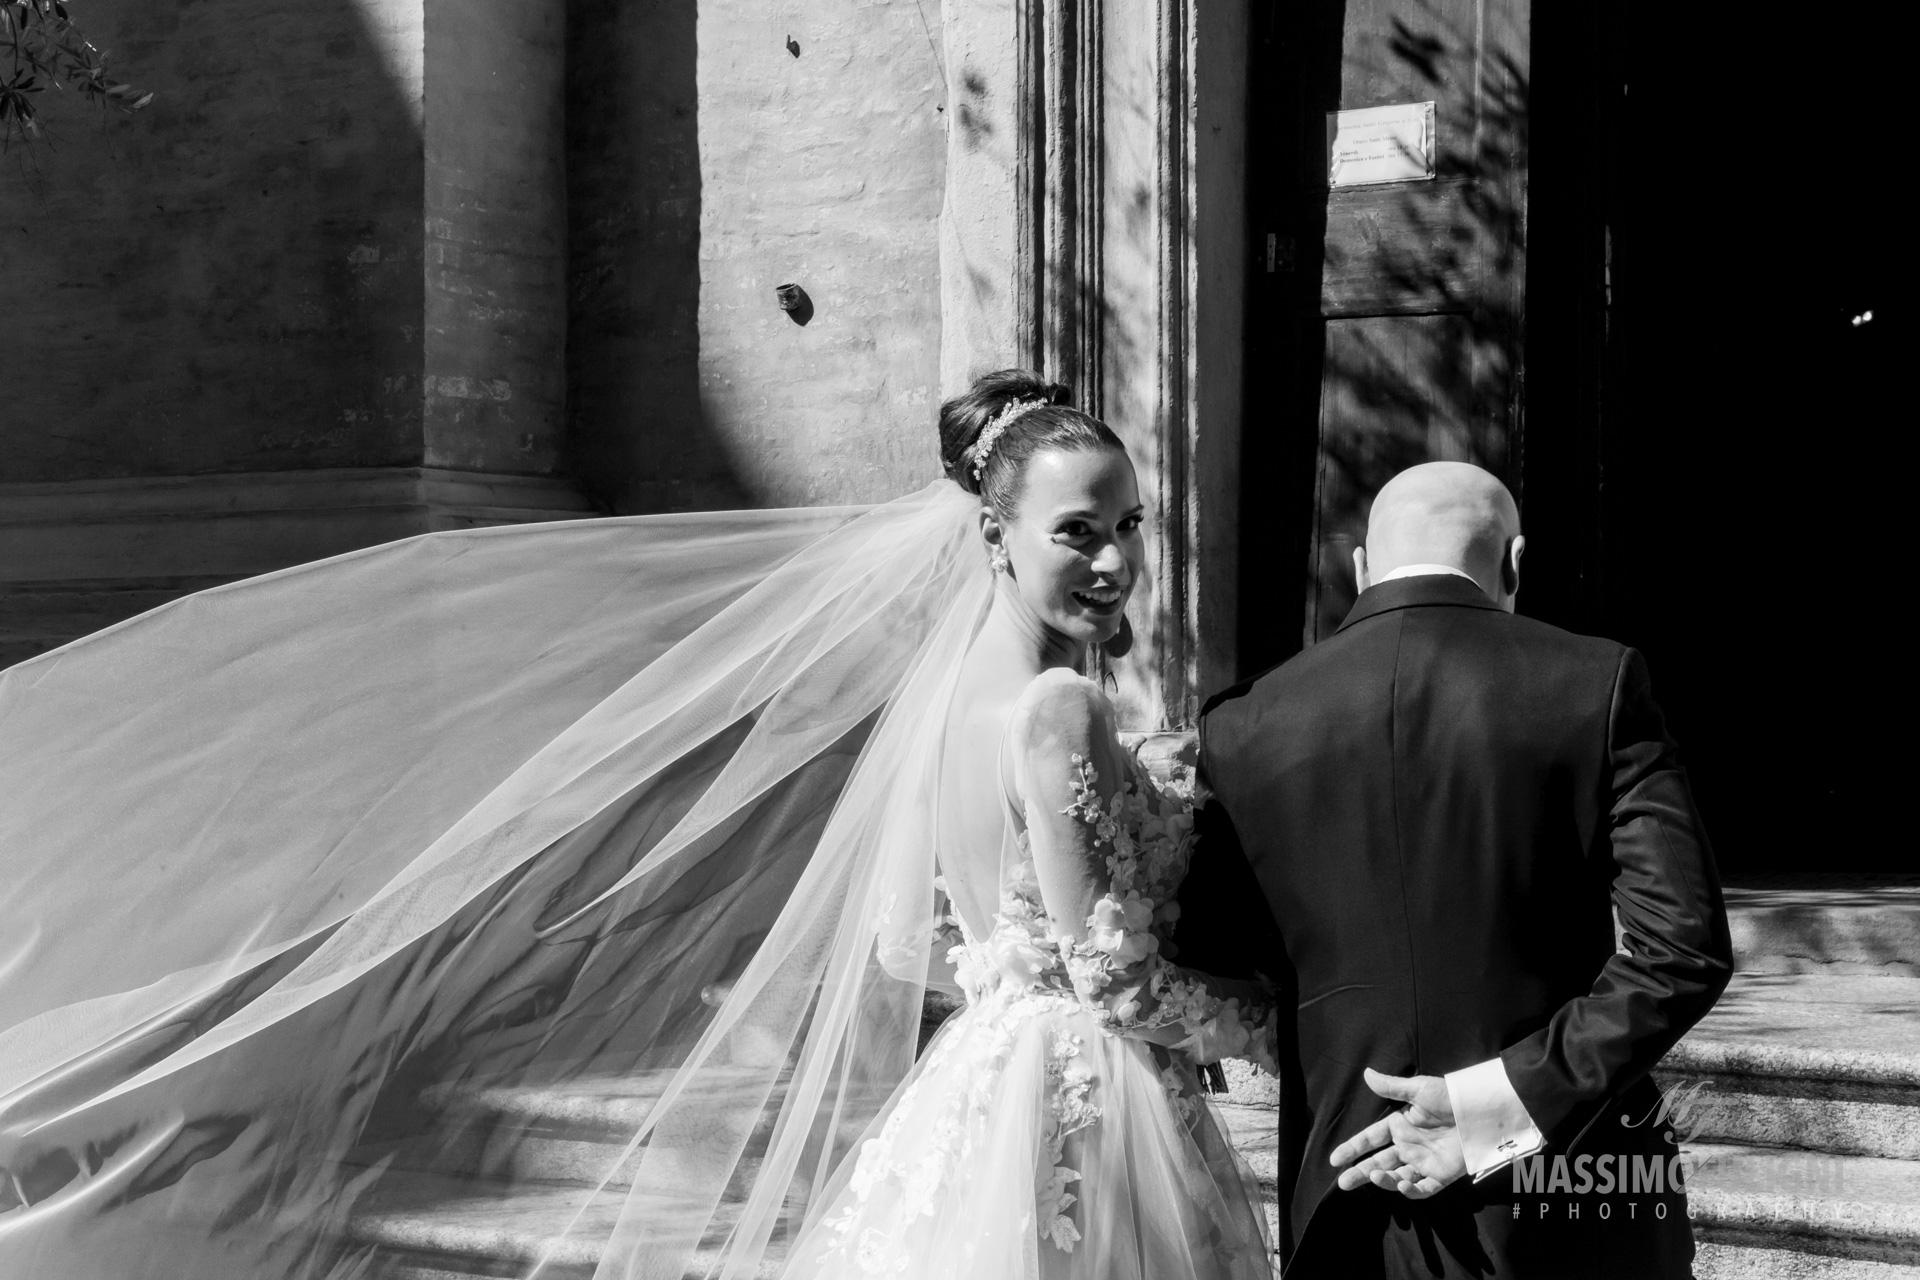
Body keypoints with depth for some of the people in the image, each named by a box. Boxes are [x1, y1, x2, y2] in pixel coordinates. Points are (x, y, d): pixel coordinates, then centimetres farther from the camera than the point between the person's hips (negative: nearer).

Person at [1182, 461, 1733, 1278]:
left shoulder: (1247, 728, -3)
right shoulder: (1598, 683, -7)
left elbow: (1198, 970, 5)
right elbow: (1685, 948, -14)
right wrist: (1499, 1109, -14)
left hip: (1354, 1210, 1)